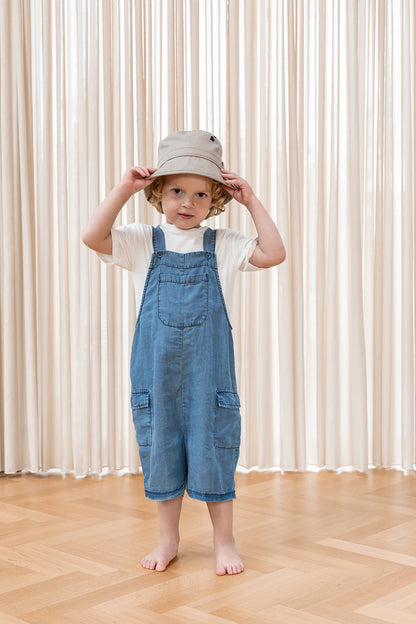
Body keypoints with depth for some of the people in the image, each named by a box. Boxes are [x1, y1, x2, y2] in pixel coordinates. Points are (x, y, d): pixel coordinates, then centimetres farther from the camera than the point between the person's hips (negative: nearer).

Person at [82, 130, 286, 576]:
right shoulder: (142, 243, 3)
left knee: (213, 451, 4)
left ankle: (224, 542, 21)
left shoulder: (223, 246, 3)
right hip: (156, 371, 1)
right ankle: (168, 539, 27)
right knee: (160, 451, 10)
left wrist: (252, 202, -6)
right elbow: (93, 237, -11)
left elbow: (274, 254, -7)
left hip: (208, 370, -1)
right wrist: (124, 189, -11)